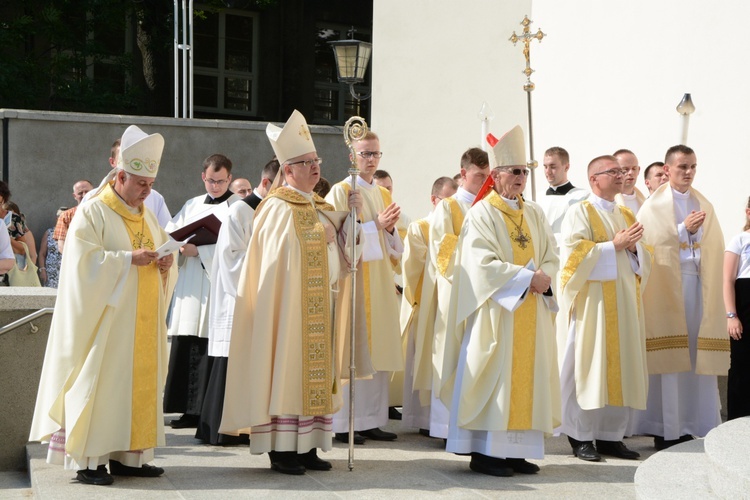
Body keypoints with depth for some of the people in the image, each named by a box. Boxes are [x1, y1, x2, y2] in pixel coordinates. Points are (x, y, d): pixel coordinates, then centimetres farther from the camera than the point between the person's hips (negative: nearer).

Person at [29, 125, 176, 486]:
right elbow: (85, 260, -17)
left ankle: (127, 456, 13)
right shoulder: (92, 212, -7)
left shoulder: (148, 216, 16)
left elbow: (163, 253, 21)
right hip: (106, 321, -7)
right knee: (100, 382, -6)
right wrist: (129, 258, -22)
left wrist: (165, 264, -2)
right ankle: (88, 460, 0)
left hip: (142, 326, 7)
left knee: (140, 382, 6)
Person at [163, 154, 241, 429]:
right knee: (186, 349, 2)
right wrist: (181, 247, -9)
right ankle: (192, 410, 8)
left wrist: (199, 251, -14)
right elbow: (170, 235, 13)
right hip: (191, 289, 5)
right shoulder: (192, 205, 19)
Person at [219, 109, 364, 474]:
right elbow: (281, 257, -16)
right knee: (288, 371, -5)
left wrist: (352, 215, -1)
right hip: (289, 304, -8)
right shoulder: (278, 208, -9)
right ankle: (281, 449, 1)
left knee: (316, 373, 8)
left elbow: (341, 252, 11)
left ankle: (306, 446, 15)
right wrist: (318, 236, -9)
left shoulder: (322, 208, 17)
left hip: (320, 305, 8)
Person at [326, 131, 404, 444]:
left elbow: (395, 245, 18)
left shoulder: (383, 195, 17)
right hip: (353, 280, -6)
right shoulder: (340, 192, -2)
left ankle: (371, 420, 10)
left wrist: (390, 228, -3)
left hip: (380, 282, 7)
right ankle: (343, 423, -2)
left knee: (377, 350, 5)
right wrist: (375, 225, -16)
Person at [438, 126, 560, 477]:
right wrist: (527, 277, -19)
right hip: (497, 310, -6)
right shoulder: (481, 214, -5)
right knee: (493, 377, -6)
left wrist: (544, 276, -11)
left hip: (531, 313, 6)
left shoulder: (534, 213, 15)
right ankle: (484, 451, 0)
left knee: (527, 377, 5)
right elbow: (483, 263, -15)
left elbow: (551, 256, 11)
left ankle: (516, 450, 10)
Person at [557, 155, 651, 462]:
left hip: (624, 303, 6)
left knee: (620, 367, 4)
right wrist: (614, 245, -15)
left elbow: (643, 259, 18)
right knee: (588, 366, -5)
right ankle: (581, 437, 2)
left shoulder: (627, 215, 19)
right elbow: (575, 253, -13)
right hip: (592, 303, -6)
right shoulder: (580, 213, -1)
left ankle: (611, 435, 10)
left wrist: (634, 248, -4)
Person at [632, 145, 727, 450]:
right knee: (669, 357, -6)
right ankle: (666, 429, -2)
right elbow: (651, 243, -9)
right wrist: (684, 229, -15)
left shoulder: (704, 206, 16)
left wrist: (696, 231, -7)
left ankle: (691, 423, 6)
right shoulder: (654, 206, 2)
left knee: (697, 353, 0)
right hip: (667, 285, -5)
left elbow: (715, 246, 11)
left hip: (698, 284, 5)